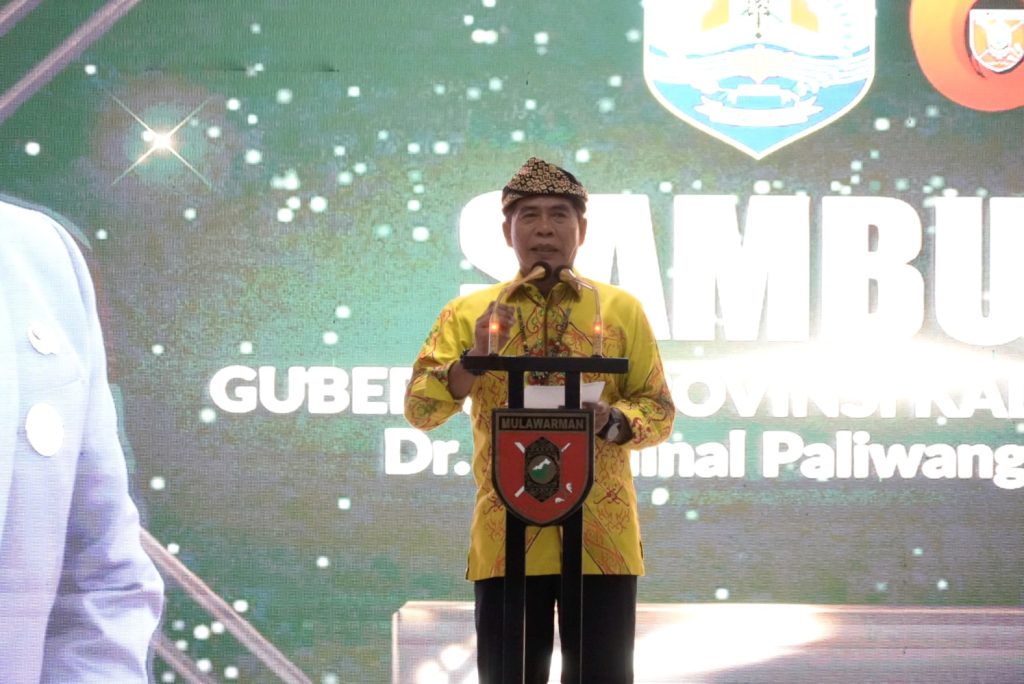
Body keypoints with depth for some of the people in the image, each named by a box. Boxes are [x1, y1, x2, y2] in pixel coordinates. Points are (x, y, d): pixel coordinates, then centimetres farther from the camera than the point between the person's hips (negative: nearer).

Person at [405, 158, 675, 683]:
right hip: (506, 537, 0)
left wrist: (609, 420, -13)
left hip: (602, 537, 0)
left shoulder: (621, 310, 9)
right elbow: (419, 408, -1)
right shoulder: (468, 313, 8)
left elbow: (659, 412, 8)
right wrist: (474, 360, -17)